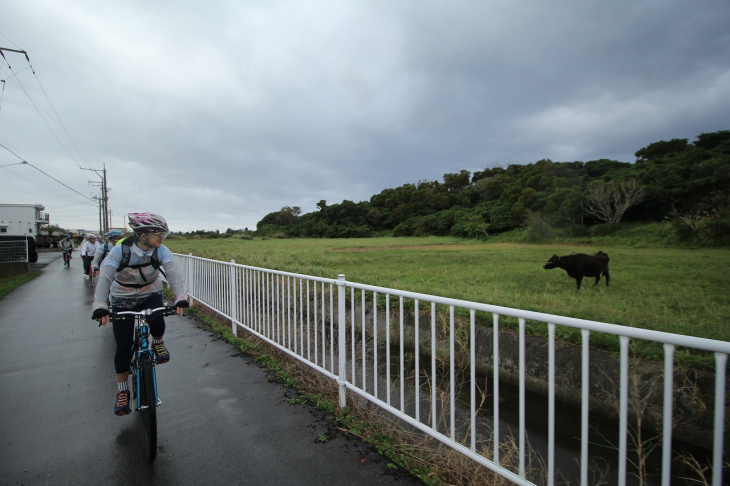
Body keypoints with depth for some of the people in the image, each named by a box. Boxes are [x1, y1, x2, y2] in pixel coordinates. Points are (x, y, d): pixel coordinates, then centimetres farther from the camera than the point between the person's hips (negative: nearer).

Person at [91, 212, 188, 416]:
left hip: (151, 295, 1)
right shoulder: (120, 250, -22)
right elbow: (105, 278, -29)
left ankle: (158, 344, 3)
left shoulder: (161, 251, -18)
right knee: (123, 347, 0)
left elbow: (174, 273, -30)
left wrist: (181, 298, -45)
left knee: (156, 320, -33)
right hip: (123, 300, 0)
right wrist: (100, 307, -42)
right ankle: (122, 391, 21)